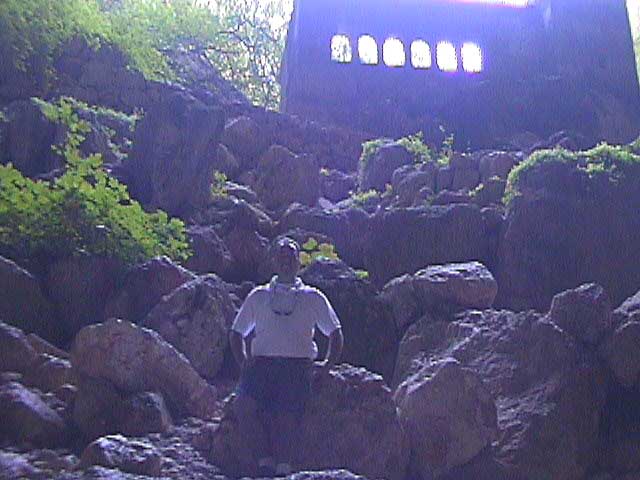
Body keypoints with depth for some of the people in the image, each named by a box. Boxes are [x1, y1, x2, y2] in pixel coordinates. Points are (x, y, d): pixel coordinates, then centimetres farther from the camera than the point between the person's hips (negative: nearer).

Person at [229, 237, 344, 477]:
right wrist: (244, 362, 9)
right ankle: (265, 459, -13)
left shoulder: (313, 297, 19)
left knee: (286, 416, -16)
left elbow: (335, 333, 21)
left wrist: (327, 364, 8)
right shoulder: (258, 296, 22)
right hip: (261, 363, 1)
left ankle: (282, 468, -9)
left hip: (297, 366, -1)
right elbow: (237, 333, 25)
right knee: (244, 405, -23)